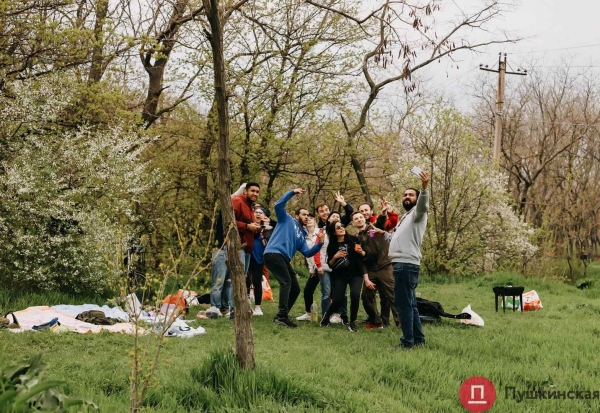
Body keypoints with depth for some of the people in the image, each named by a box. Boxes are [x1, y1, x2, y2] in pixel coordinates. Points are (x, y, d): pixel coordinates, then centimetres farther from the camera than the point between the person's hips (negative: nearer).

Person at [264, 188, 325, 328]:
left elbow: (307, 253, 15)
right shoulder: (287, 220, 11)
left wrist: (319, 243, 2)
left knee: (295, 288, 7)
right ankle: (282, 316, -28)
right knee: (286, 282, -22)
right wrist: (293, 192, -5)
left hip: (284, 259, 9)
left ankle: (281, 316, 14)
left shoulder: (302, 235, 27)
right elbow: (278, 205, -5)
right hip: (273, 253, -9)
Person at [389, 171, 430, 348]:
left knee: (404, 304, -11)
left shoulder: (417, 213, -1)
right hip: (402, 264, 10)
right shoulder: (405, 217, 28)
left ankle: (407, 341, -10)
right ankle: (418, 339, 17)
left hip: (407, 265, -10)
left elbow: (423, 204, -26)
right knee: (409, 304, 12)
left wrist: (424, 188, -43)